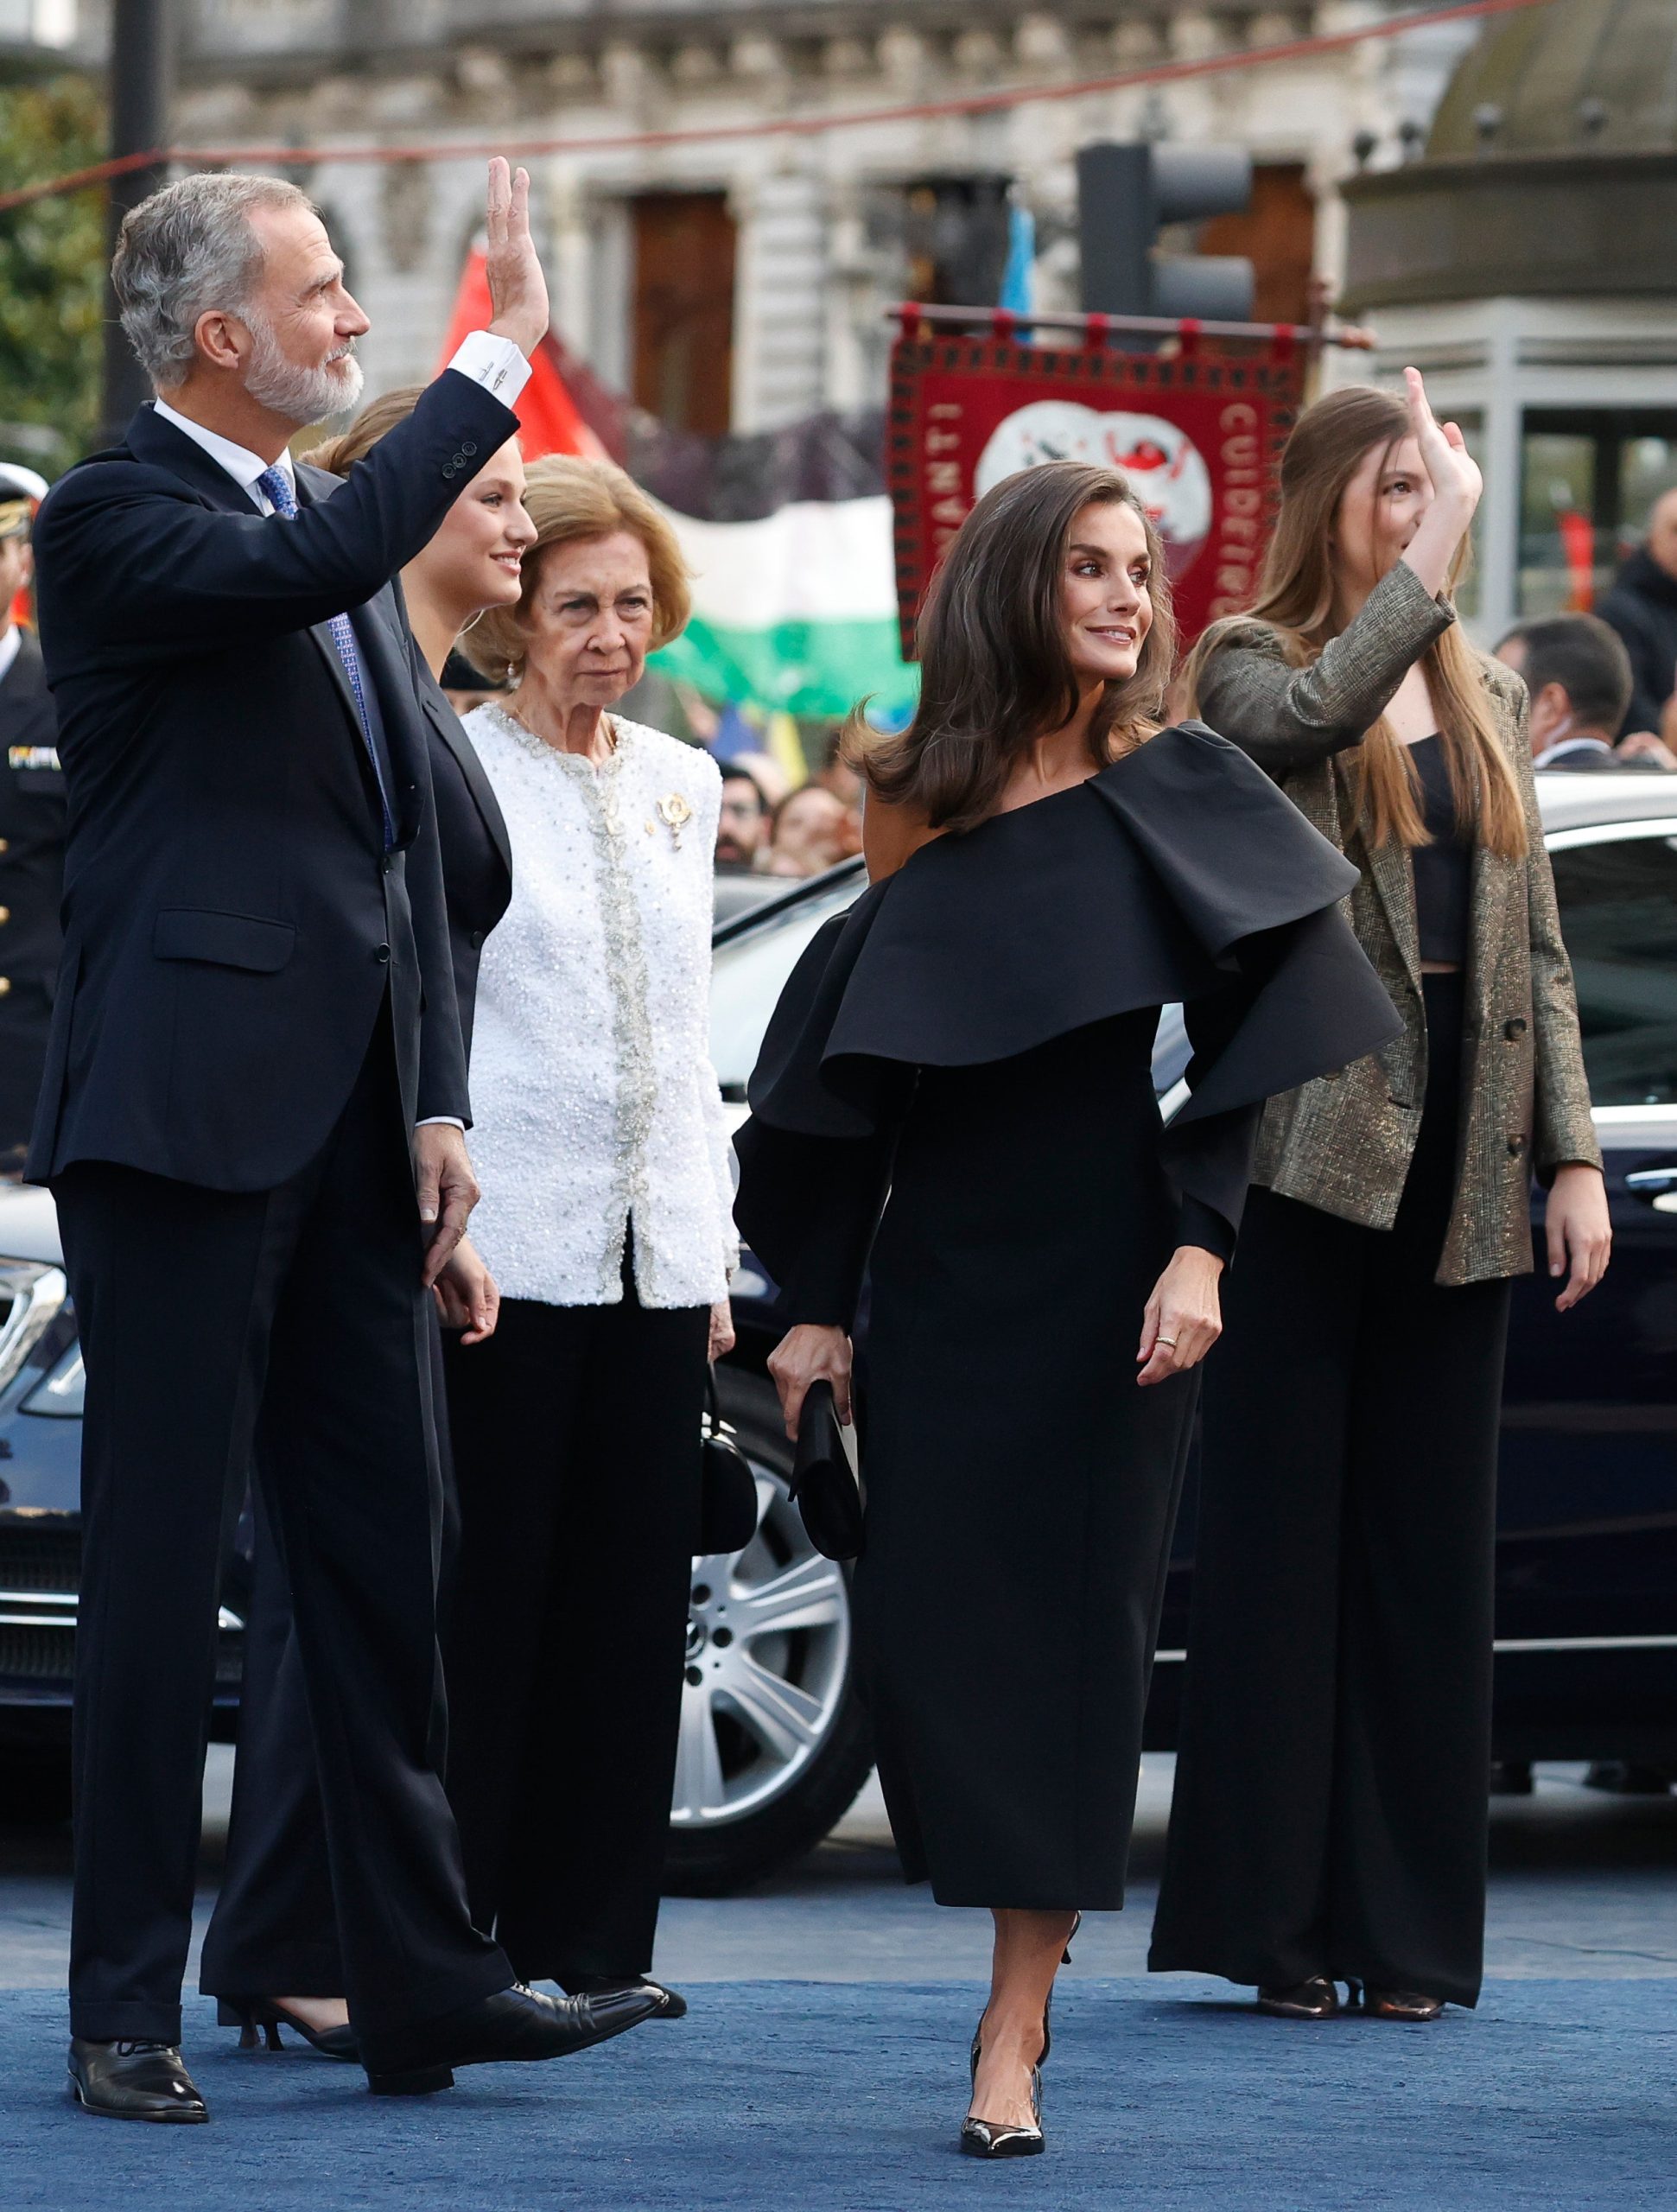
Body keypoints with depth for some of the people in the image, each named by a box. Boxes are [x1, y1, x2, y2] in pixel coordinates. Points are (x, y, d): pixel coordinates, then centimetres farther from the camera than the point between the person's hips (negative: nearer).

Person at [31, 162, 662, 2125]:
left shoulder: (334, 530, 18)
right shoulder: (115, 518, -7)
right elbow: (318, 568, -28)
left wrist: (436, 1100, 12)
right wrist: (501, 356, -23)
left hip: (347, 1126, 8)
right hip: (189, 1114, -8)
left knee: (380, 1561, 8)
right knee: (160, 1569, -3)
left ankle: (423, 1981, 12)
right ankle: (126, 2010, 3)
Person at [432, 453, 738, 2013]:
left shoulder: (679, 785, 15)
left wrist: (712, 1245, 15)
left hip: (653, 1255, 6)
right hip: (508, 1246, -6)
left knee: (630, 1595, 6)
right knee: (487, 1593, -4)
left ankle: (586, 1938, 12)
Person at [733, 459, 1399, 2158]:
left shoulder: (1175, 795, 0)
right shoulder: (921, 812, 6)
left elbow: (1243, 1040, -3)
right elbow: (847, 1068, 9)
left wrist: (1201, 1247, -15)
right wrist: (819, 1305, 6)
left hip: (1106, 1281, -2)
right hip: (940, 1277, 2)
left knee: (1072, 1619, -3)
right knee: (922, 1621, -1)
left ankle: (1015, 2030, 0)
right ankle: (1020, 1937, 20)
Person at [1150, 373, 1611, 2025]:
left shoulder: (1486, 698, 17)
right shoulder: (1250, 666, 1)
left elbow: (1534, 945, 16)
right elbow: (1310, 713, -25)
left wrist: (1572, 1156, 8)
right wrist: (1434, 560, -21)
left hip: (1458, 1165, 5)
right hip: (1306, 1145, -5)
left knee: (1430, 1546, 5)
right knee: (1281, 1532, -3)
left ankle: (1404, 1924, 9)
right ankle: (1269, 1910, -1)